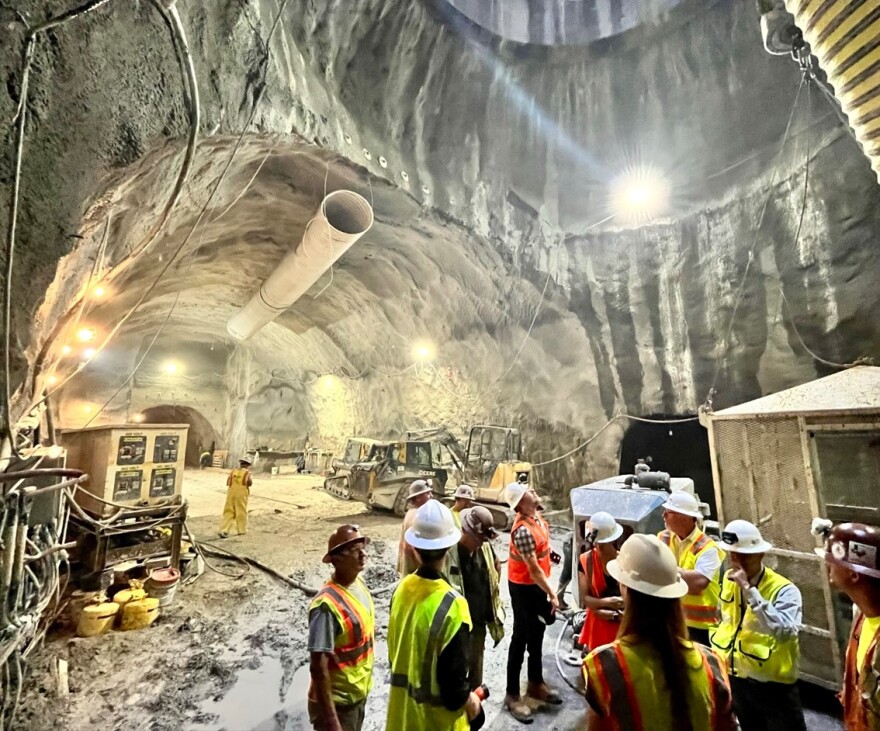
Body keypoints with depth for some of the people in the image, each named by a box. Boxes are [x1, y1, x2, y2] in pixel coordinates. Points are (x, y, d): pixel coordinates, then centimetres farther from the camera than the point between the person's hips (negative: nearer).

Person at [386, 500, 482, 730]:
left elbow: (393, 648, 3)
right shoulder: (452, 605, -32)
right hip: (435, 711, -5)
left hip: (402, 702, 5)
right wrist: (468, 700, -2)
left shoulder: (402, 589, -12)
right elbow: (453, 674, -22)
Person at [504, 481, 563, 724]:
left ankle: (536, 684, 42)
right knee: (521, 640, 7)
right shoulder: (523, 531, -33)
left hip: (537, 585, 9)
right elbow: (534, 569, -27)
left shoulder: (535, 517, -3)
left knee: (536, 636, 23)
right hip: (524, 589, -9)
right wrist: (552, 594, -19)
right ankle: (512, 695, 24)